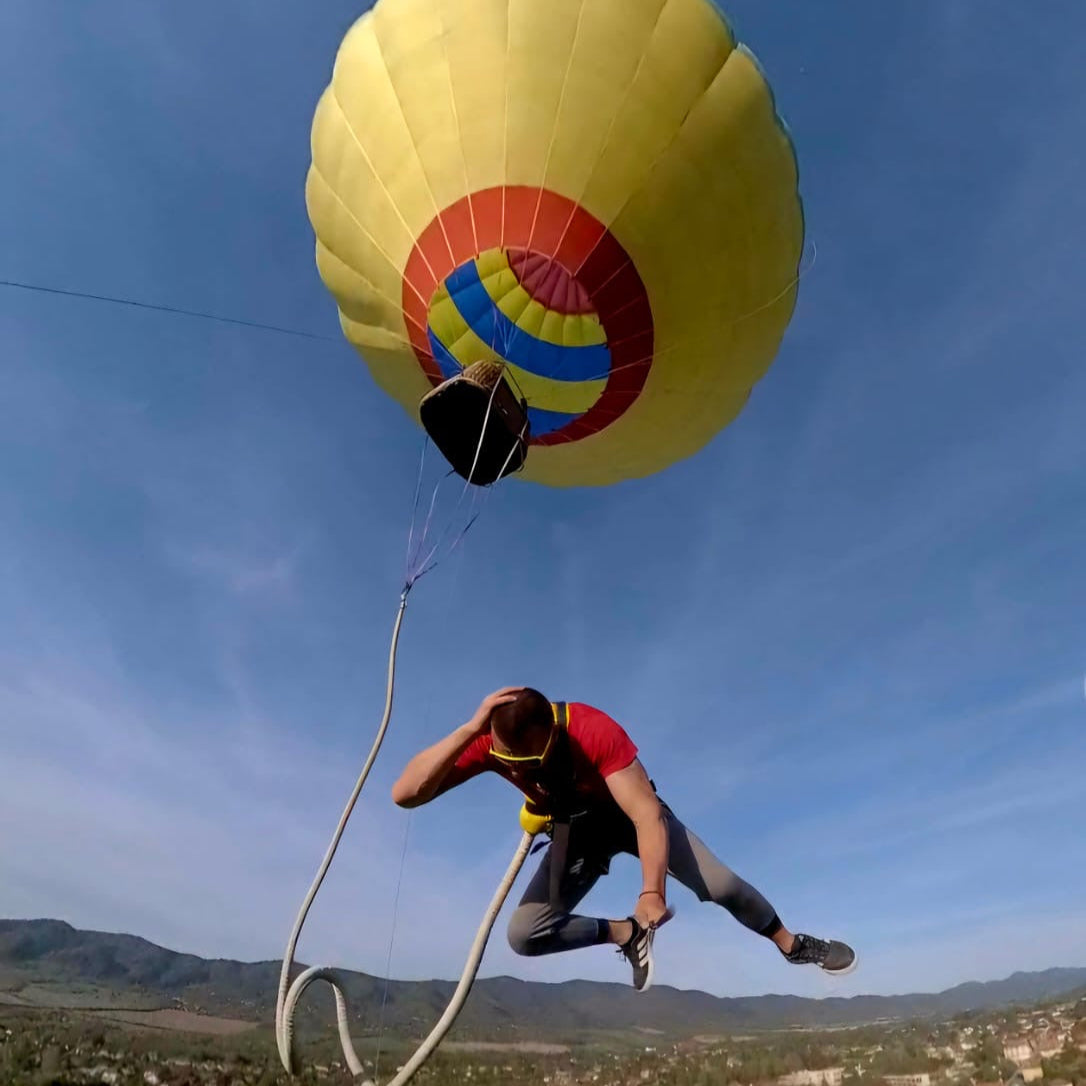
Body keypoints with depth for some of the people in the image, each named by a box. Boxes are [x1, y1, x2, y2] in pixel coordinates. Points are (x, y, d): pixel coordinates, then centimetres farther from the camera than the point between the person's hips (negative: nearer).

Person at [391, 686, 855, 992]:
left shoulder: (595, 731, -39)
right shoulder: (489, 741, -30)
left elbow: (647, 814, -40)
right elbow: (405, 794, -40)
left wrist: (651, 892, -53)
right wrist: (468, 729, -52)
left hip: (630, 813, -3)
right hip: (576, 830, 3)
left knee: (720, 884, -14)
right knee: (524, 934, -13)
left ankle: (792, 944, 18)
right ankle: (627, 934, 8)